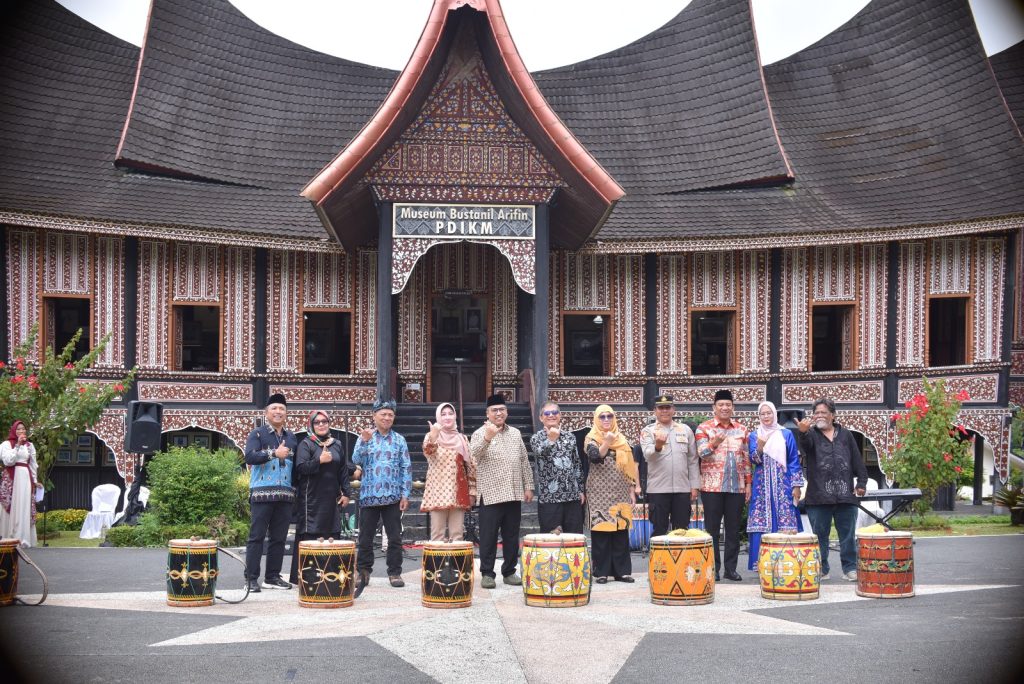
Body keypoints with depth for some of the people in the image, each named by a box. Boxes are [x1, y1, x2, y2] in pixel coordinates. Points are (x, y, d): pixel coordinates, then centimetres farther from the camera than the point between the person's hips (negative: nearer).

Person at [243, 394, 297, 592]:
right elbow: (249, 457, -13)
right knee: (256, 536, -4)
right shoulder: (257, 434, 2)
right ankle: (251, 578, -3)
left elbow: (296, 463, 22)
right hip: (262, 493, -5)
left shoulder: (291, 437, 18)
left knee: (279, 537, 6)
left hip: (285, 494, 5)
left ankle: (273, 577, 13)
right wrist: (274, 453, -20)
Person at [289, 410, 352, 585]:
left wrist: (346, 493, 10)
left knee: (331, 535, 2)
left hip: (331, 498, 5)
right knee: (308, 535, -7)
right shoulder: (305, 445, 1)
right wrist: (319, 461, -22)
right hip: (311, 497, -5)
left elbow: (343, 471, 17)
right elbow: (300, 467, -11)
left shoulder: (337, 445, 15)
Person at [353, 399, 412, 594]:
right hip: (369, 496, 0)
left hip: (393, 497, 0)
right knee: (366, 537, 4)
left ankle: (394, 573, 9)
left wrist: (405, 495, -2)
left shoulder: (399, 440, 7)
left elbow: (406, 468, 5)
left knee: (395, 537, 2)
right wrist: (365, 441, -22)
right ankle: (363, 573, 12)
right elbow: (356, 460, -7)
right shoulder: (364, 437, 6)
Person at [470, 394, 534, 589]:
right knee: (489, 537, -2)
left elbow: (524, 461, 18)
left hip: (514, 494, 5)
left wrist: (528, 486, 12)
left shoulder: (515, 433, 15)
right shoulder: (480, 433, -1)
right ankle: (487, 573, 5)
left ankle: (509, 572, 17)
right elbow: (472, 456, -20)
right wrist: (487, 438, -34)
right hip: (490, 494, -5)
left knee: (512, 536, 8)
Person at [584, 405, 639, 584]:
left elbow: (629, 465, 17)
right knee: (601, 530, -5)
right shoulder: (591, 439, 1)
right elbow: (595, 457, -18)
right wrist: (607, 443, -32)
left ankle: (621, 570, 8)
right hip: (600, 493, -4)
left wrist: (632, 489, 13)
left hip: (620, 492, 4)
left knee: (621, 530, 3)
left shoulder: (621, 439, 14)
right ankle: (601, 572, -1)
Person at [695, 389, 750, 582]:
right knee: (712, 529, 0)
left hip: (737, 487, 3)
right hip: (712, 486, -3)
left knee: (733, 529, 5)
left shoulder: (741, 430, 12)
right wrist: (714, 443, -26)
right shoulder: (704, 428, 2)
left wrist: (748, 483, 8)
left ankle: (731, 568, 10)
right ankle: (713, 568, 5)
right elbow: (701, 453, -8)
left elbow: (746, 458, 13)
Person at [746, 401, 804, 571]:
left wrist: (797, 486, 0)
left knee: (786, 525, -7)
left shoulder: (786, 434, 8)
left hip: (783, 485, -1)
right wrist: (760, 448, -23)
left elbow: (794, 461, 7)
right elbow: (753, 459, -2)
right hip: (762, 486, 1)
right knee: (761, 524, -4)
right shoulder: (754, 436, 10)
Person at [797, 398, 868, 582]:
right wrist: (803, 432, -42)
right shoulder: (811, 434, 5)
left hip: (845, 495, 1)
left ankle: (850, 568, 11)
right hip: (819, 496, -1)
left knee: (848, 535, 4)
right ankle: (821, 570, 12)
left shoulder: (845, 435, 13)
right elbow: (805, 445, -20)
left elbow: (857, 460, 13)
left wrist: (861, 482, 5)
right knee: (820, 534, 4)